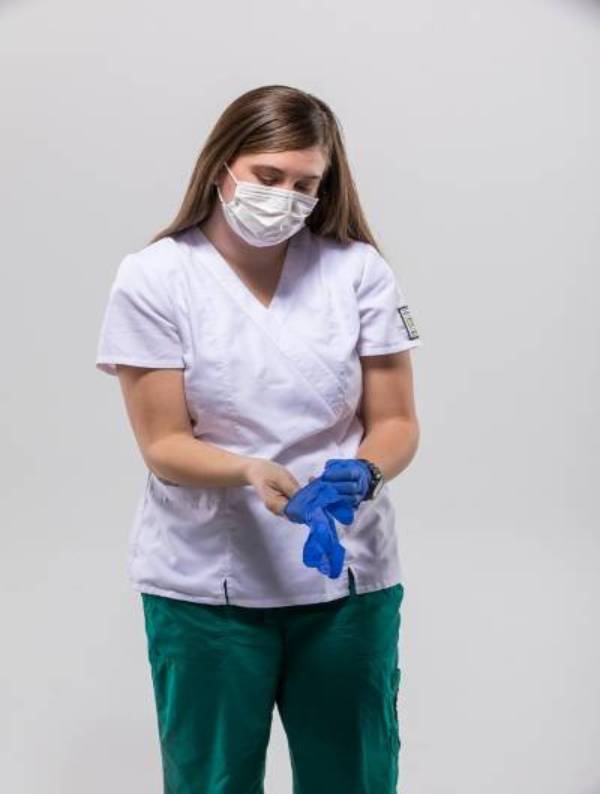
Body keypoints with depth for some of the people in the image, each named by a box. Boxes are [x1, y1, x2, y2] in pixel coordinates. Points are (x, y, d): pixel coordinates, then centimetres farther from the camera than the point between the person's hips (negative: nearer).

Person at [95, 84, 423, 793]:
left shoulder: (359, 270, -3)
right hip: (206, 582, -1)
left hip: (347, 575, 2)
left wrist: (364, 472, -21)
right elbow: (163, 446, -7)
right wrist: (250, 472, -26)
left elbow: (395, 423, 1)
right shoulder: (154, 277, -6)